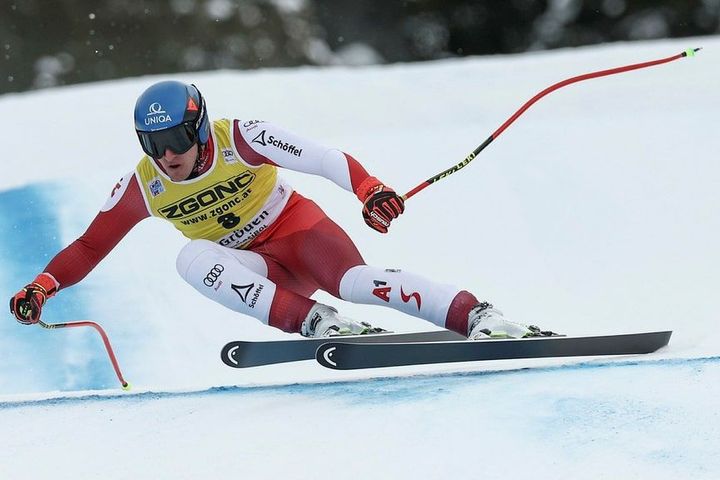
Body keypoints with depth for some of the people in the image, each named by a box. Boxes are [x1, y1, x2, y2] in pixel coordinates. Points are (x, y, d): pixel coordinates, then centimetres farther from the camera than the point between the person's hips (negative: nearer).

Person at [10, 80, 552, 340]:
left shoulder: (241, 140, -19)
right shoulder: (143, 187, -9)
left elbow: (322, 158, -26)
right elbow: (91, 245, 0)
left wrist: (368, 187, -44)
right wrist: (44, 285, -17)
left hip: (297, 229, -3)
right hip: (257, 268, 3)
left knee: (354, 280, -34)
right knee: (193, 258, -30)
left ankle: (480, 317, -35)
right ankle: (317, 321, -41)